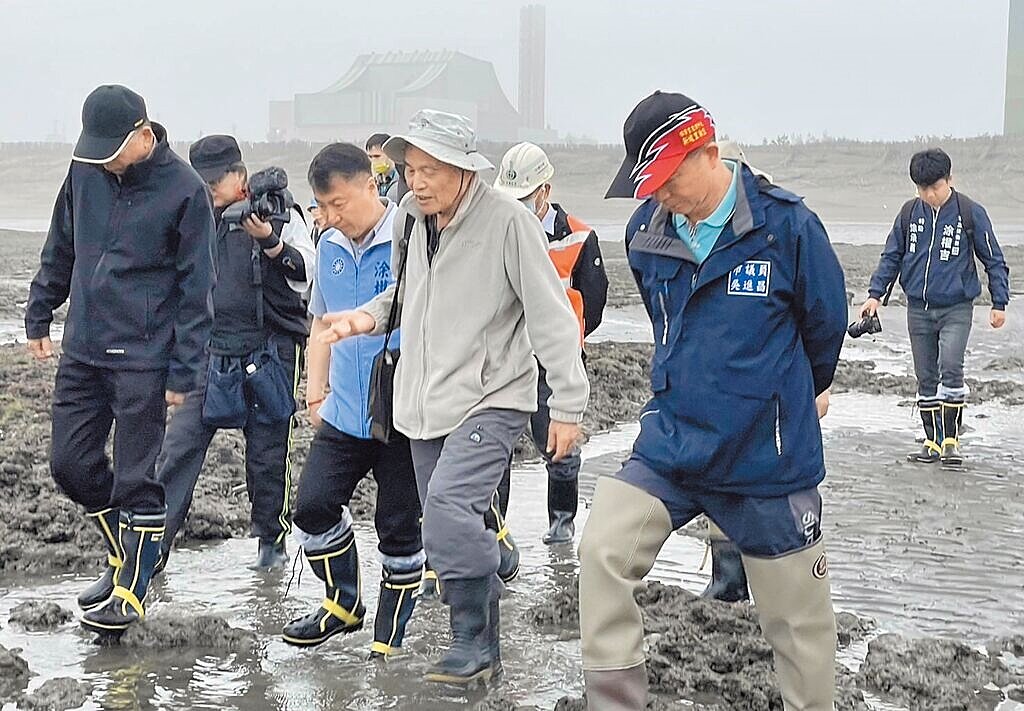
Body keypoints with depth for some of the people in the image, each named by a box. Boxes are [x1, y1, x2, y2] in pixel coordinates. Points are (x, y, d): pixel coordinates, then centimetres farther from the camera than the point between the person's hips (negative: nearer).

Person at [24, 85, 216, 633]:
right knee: (70, 463, 9)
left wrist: (184, 371, -12)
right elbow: (60, 249, 17)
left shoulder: (184, 189, -12)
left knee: (136, 478, 1)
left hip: (143, 358, -6)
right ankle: (123, 556, 30)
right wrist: (39, 314, 16)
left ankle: (131, 589, 16)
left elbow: (195, 287, -10)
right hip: (82, 350, 6)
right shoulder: (86, 171, 2)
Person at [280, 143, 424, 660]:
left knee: (399, 528, 4)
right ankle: (343, 604, 23)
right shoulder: (329, 248, 9)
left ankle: (390, 635, 19)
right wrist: (316, 393, 16)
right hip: (344, 414, 6)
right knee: (313, 505, 1)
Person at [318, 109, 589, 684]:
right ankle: (483, 650, 25)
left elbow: (552, 318, -13)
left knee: (449, 503, -26)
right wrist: (370, 317, 2)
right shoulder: (413, 219, 7)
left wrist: (569, 405, -14)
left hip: (492, 400, -7)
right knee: (450, 531, 11)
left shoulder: (508, 220, -14)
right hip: (427, 403, 7)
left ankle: (473, 643, -11)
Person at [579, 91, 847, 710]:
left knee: (798, 618, 9)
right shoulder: (646, 232, -2)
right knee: (602, 550, -17)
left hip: (771, 457, -3)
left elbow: (825, 326, 1)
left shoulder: (786, 225, -15)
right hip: (671, 443, 3)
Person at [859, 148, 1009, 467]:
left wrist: (999, 303, 0)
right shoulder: (909, 213, 3)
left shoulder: (971, 213, -6)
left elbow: (994, 260, 2)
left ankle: (951, 440, -11)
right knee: (926, 378, 8)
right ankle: (933, 443, 17)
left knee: (950, 367, -21)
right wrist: (875, 294, 4)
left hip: (956, 308, -4)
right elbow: (891, 257, 12)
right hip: (919, 308, 4)